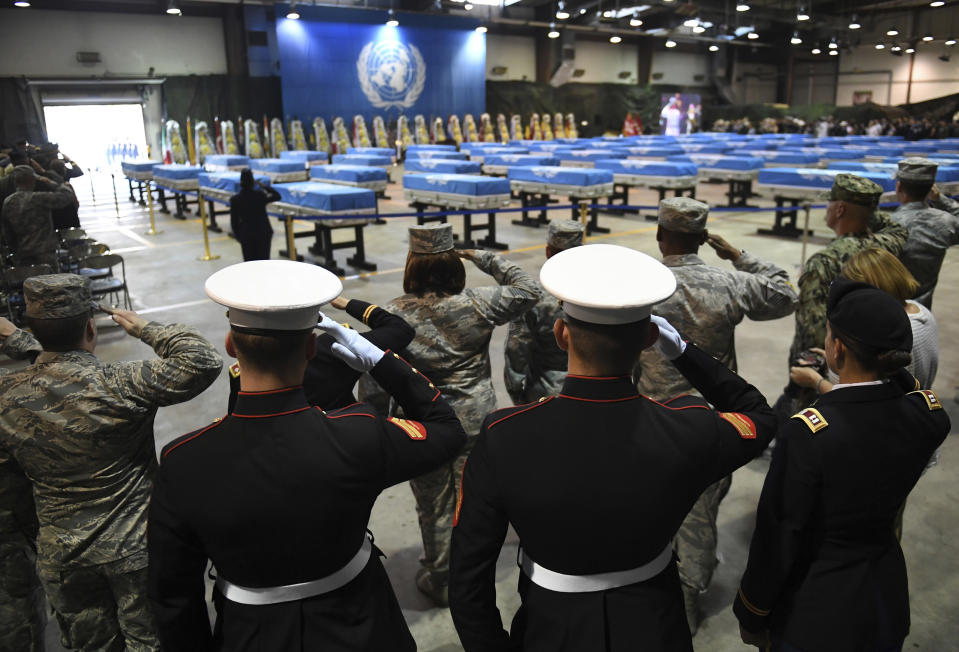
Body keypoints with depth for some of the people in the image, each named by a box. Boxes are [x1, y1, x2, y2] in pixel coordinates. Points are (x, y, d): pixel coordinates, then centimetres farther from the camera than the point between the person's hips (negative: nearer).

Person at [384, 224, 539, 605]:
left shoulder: (393, 315, -13)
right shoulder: (477, 304, -13)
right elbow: (527, 290, 0)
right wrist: (486, 259, 2)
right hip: (475, 422, 1)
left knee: (434, 507, 17)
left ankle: (439, 581, 35)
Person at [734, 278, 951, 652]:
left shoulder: (806, 433, -30)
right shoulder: (928, 416, -15)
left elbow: (777, 538, -21)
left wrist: (751, 617, -6)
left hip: (816, 612, -5)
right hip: (888, 600, 5)